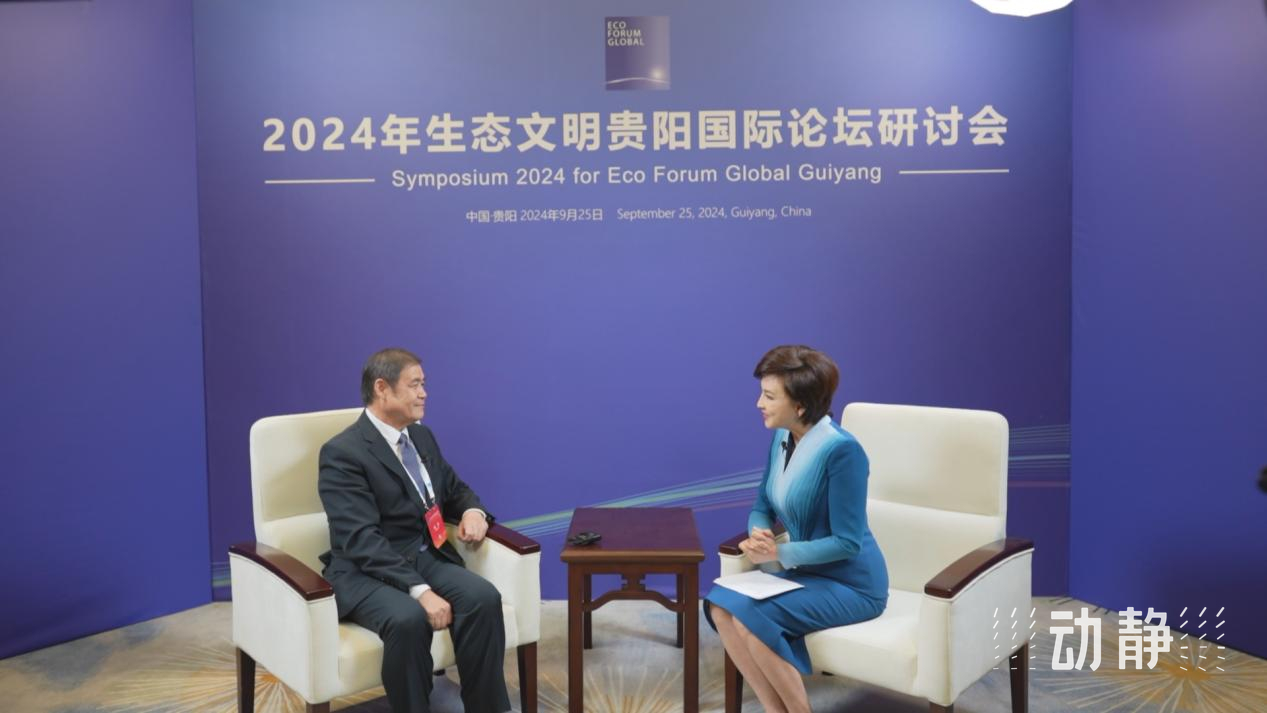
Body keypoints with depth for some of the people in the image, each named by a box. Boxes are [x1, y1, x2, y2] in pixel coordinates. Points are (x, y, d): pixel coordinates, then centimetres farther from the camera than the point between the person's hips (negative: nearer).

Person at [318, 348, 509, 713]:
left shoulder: (421, 436, 11)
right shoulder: (342, 453, -13)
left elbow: (455, 489, 24)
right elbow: (362, 540, -22)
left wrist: (472, 511, -2)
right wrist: (419, 590, -32)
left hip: (426, 557, 6)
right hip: (367, 571, -6)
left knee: (483, 597, -24)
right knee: (409, 618, -36)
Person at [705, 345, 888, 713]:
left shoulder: (841, 450, -23)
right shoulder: (782, 438, 1)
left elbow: (848, 542, -22)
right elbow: (762, 508, 9)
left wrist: (779, 553, -23)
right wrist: (758, 535, -13)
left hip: (851, 585, -7)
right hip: (804, 572, 8)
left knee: (750, 615, -25)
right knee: (719, 603, -15)